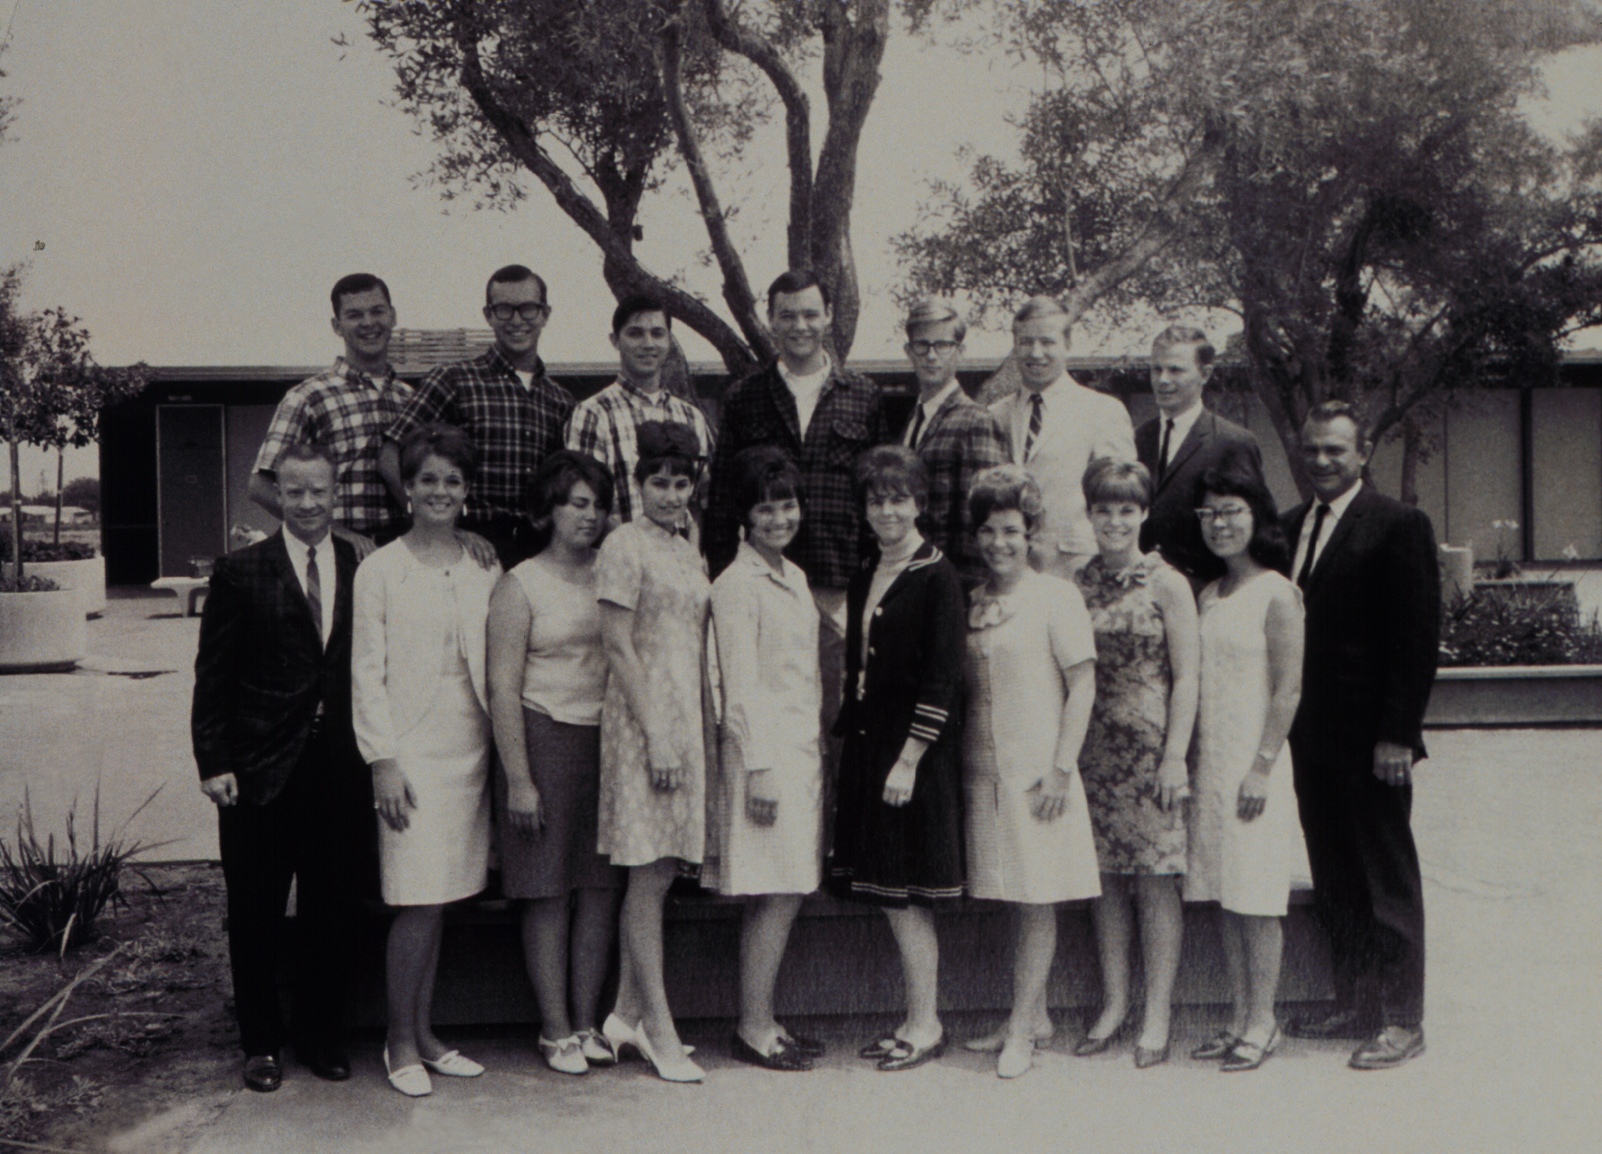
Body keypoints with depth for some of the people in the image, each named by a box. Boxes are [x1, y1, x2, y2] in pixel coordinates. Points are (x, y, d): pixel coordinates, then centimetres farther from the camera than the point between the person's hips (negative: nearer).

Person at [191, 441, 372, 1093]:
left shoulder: (364, 568, 5)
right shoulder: (240, 574, -1)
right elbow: (212, 677, -1)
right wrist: (213, 762, -7)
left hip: (341, 770, 2)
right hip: (261, 770, -2)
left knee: (333, 911, 10)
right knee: (256, 916, 9)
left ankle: (321, 1037, 27)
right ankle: (261, 1042, 25)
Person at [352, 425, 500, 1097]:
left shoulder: (485, 572, 10)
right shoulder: (380, 570, -1)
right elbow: (367, 672, -3)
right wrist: (383, 760, -9)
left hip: (469, 750, 4)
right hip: (411, 750, -4)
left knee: (441, 897, 8)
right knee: (419, 902, -7)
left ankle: (424, 1034, 20)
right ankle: (401, 1044, 8)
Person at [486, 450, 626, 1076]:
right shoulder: (519, 585, -3)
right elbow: (503, 686, -7)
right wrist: (518, 779, -12)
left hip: (607, 741, 5)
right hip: (546, 737, -4)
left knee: (601, 887, 5)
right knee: (549, 891, 0)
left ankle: (587, 1021, 17)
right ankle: (555, 1029, 11)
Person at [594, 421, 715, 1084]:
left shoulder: (689, 554, 17)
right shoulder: (625, 546, -7)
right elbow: (619, 647, -11)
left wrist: (700, 730, 13)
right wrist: (656, 735, -15)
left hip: (687, 723, 8)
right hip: (644, 720, -8)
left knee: (662, 873, 10)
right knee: (649, 876, -4)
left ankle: (626, 1014, 20)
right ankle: (660, 1032, 2)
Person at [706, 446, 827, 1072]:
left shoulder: (795, 576, 15)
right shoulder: (737, 584, -10)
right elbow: (741, 686, -13)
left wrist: (817, 749, 16)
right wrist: (758, 768, -16)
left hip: (804, 750, 8)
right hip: (764, 751, -8)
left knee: (782, 893, 9)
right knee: (777, 895, -6)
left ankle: (762, 1020, 17)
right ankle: (753, 1028, 4)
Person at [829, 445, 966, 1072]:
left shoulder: (937, 577, -10)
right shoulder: (865, 575, 13)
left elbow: (942, 678, -14)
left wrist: (908, 759, -17)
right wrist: (852, 739, 10)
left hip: (915, 748, -7)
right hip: (867, 741, 7)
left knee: (904, 892, -3)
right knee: (891, 895, 10)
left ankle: (925, 1025, 8)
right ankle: (919, 1016, 20)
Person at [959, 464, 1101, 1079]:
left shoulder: (1055, 595, -4)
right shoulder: (971, 603, 10)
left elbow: (1082, 684, -7)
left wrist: (1061, 768, -12)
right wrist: (961, 761, 9)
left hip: (1038, 771, -5)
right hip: (984, 771, 5)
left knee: (1038, 899, -1)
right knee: (1014, 895, 11)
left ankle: (1021, 1028, 6)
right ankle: (1033, 1013, 23)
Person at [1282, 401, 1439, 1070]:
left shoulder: (1400, 526, -7)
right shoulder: (1291, 527, 12)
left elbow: (1418, 637, -10)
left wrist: (1398, 733, -15)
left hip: (1369, 739, -6)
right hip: (1310, 736, 6)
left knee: (1387, 882, 3)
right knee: (1334, 882, 13)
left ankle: (1402, 1021, 12)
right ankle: (1353, 1005, 24)